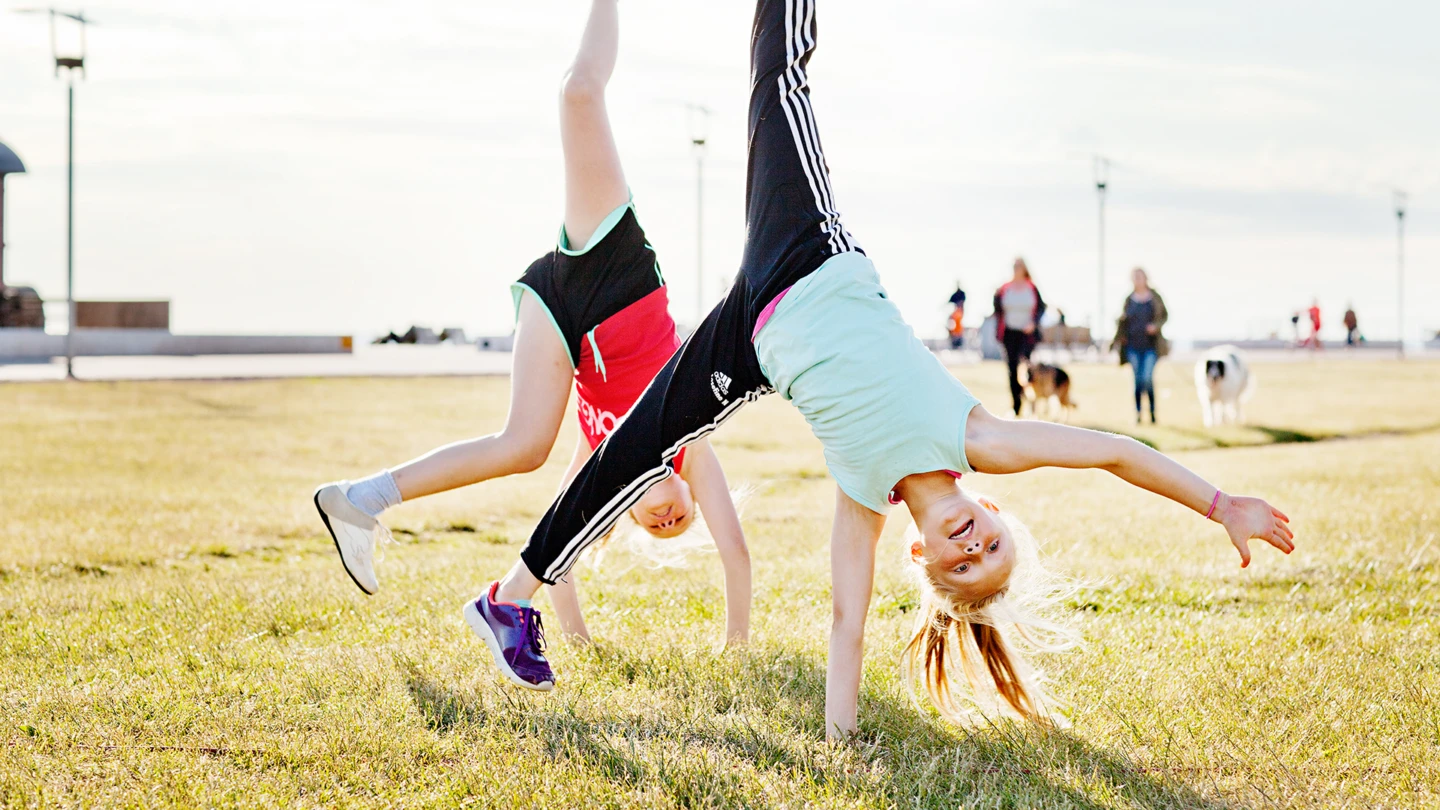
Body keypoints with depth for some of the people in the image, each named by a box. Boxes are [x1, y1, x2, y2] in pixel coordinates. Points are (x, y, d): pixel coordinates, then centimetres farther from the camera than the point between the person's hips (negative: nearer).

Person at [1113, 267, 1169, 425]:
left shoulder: (1155, 297, 2)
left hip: (1150, 345, -2)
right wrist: (1119, 337, 2)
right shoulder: (1129, 299, 7)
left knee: (1148, 378, -12)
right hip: (1133, 345, 2)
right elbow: (1123, 320, 14)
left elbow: (1165, 315, 9)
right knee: (1137, 379, 3)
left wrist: (1156, 326, -9)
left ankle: (1152, 411, 4)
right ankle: (1138, 413, 10)